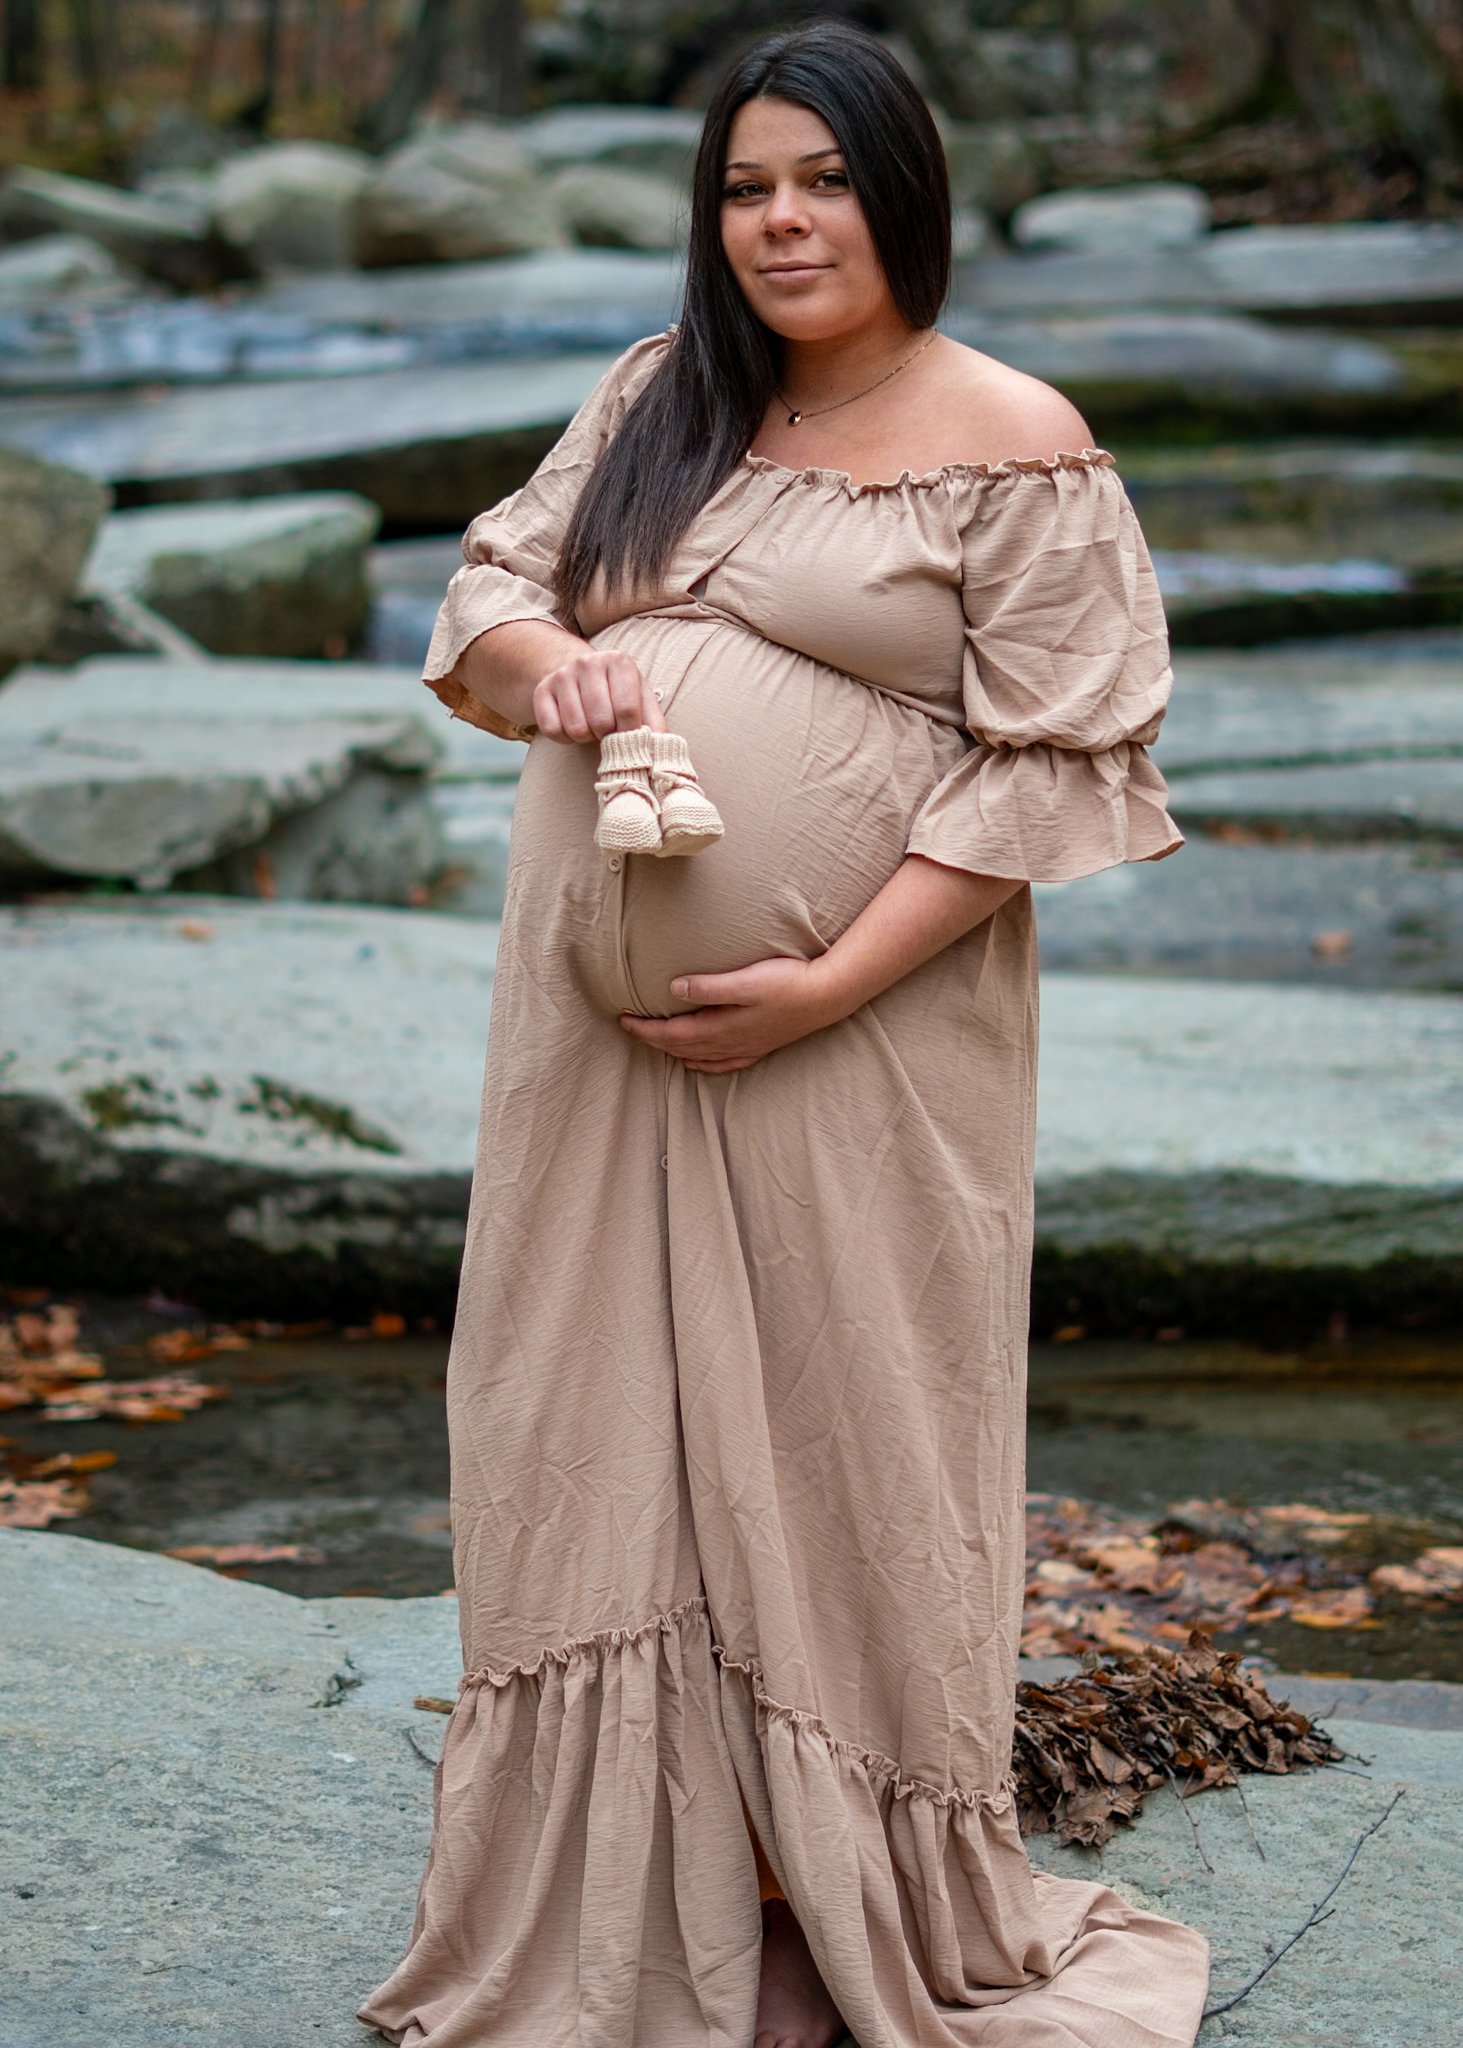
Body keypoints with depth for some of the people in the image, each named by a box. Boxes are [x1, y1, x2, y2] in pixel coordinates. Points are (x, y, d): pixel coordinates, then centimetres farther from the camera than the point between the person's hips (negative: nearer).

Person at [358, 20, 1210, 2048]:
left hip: (853, 1045, -5)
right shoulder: (657, 396, 11)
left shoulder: (1015, 450, -6)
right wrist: (547, 664, -11)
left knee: (832, 1435, 3)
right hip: (603, 1036, 5)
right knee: (610, 1418, 9)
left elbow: (1049, 760, -10)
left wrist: (831, 985, -18)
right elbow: (485, 591, 14)